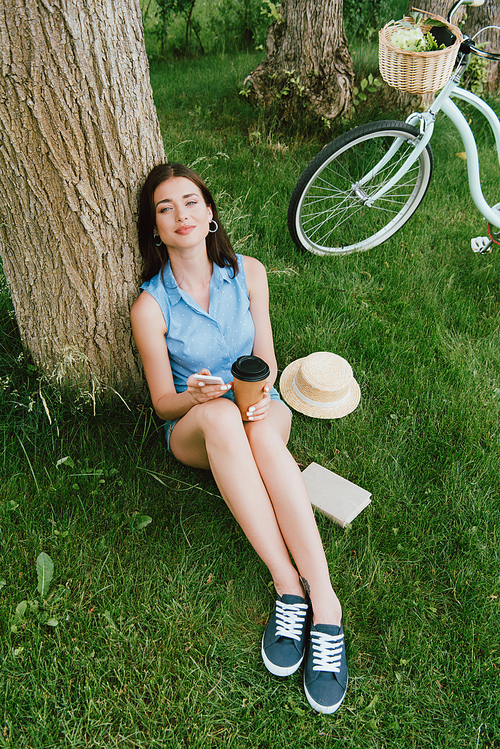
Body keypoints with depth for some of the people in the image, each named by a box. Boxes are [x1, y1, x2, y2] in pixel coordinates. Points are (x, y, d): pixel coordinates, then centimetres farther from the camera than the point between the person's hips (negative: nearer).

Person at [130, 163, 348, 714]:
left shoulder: (248, 273, -3)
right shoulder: (150, 305, -10)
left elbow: (266, 362, 1)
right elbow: (163, 401, -5)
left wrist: (261, 394, -22)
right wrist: (197, 395, -28)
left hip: (261, 414, 1)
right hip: (193, 430, -1)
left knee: (261, 427, -37)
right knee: (220, 416, -39)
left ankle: (323, 601, -40)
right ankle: (288, 584, -36)